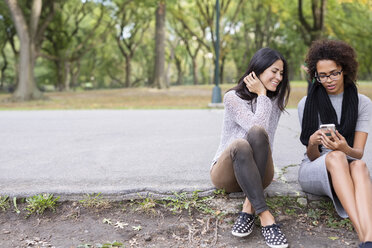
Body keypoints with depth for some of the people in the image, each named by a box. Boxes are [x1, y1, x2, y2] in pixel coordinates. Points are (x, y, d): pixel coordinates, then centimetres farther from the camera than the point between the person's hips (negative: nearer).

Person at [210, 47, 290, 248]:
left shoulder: (275, 99, 8)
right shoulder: (233, 97, -6)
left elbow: (261, 133, -5)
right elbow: (256, 124, -21)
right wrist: (262, 94, -14)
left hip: (259, 174, 3)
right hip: (226, 172, -3)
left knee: (257, 133, -30)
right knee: (240, 144, -38)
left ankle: (249, 208, -31)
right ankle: (265, 217, -40)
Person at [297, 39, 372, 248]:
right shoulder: (307, 104, 1)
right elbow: (312, 156, -1)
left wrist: (345, 149, -32)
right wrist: (312, 143, -27)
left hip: (347, 171, 1)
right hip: (314, 171, -1)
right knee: (336, 158, -36)